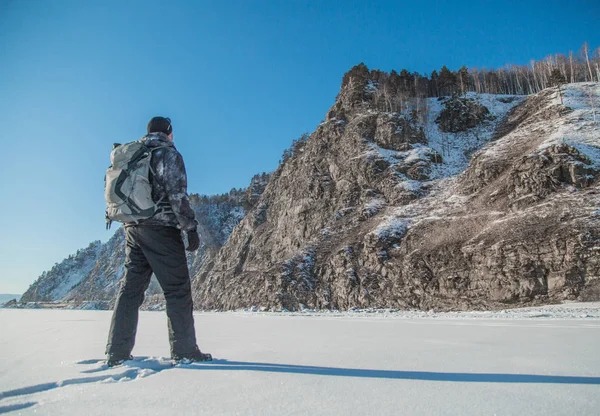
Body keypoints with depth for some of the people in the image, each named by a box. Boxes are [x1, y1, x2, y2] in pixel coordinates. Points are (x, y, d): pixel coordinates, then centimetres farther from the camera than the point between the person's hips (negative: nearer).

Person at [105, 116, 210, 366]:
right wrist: (191, 228, -11)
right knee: (177, 289, -2)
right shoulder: (169, 154, -5)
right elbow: (177, 195, -14)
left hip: (133, 228, 8)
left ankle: (117, 353, 12)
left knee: (130, 288, 10)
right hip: (161, 228, -7)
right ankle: (184, 350, 1)